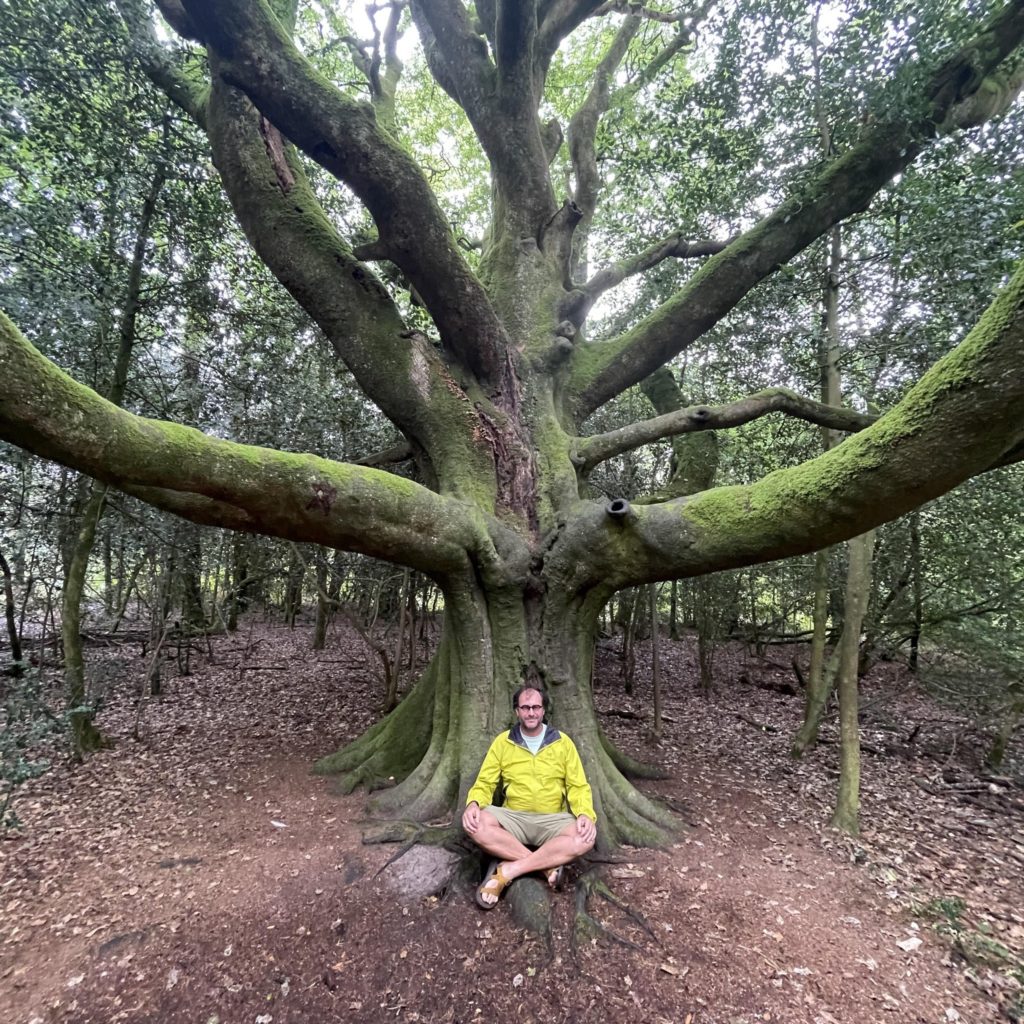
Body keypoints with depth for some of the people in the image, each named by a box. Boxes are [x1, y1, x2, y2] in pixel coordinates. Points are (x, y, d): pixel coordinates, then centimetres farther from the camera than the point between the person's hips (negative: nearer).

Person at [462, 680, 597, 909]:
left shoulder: (563, 742, 1)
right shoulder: (502, 742, 2)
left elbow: (578, 786, 0)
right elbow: (485, 783, 2)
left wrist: (586, 814, -21)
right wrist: (473, 803, -21)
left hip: (552, 820, -1)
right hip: (513, 819, 1)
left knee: (585, 837, -32)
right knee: (475, 823, -29)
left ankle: (508, 870, -26)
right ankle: (547, 865, -21)